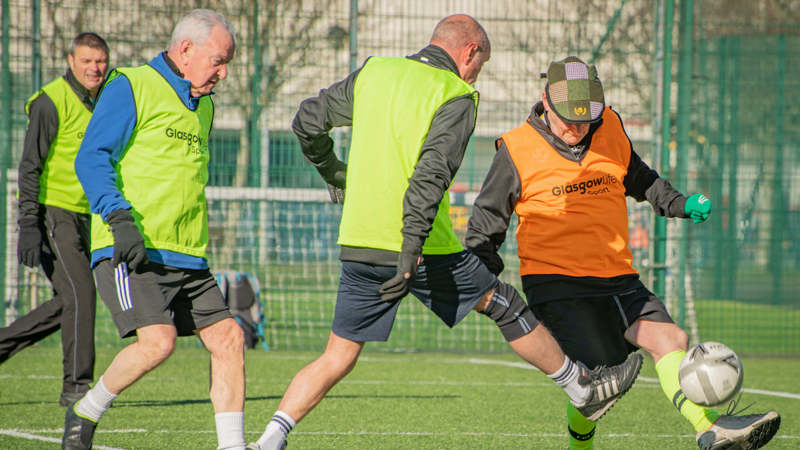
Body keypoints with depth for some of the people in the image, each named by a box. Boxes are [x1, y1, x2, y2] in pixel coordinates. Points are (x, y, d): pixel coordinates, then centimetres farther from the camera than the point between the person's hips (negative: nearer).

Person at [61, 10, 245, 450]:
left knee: (228, 337, -4)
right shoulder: (131, 88, -4)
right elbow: (91, 158, -11)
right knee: (158, 340, -22)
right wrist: (121, 218, -23)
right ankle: (85, 413, -1)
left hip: (187, 259, 8)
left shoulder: (202, 105, 22)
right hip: (130, 253, -8)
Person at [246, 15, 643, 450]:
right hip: (423, 248, -5)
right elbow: (432, 173, -19)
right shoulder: (455, 97, -6)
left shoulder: (374, 73, 11)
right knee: (502, 304, 14)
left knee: (338, 357, 9)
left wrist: (333, 174, 33)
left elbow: (307, 121, 17)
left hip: (357, 244, 5)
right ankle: (583, 389, 26)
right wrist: (412, 248, -24)